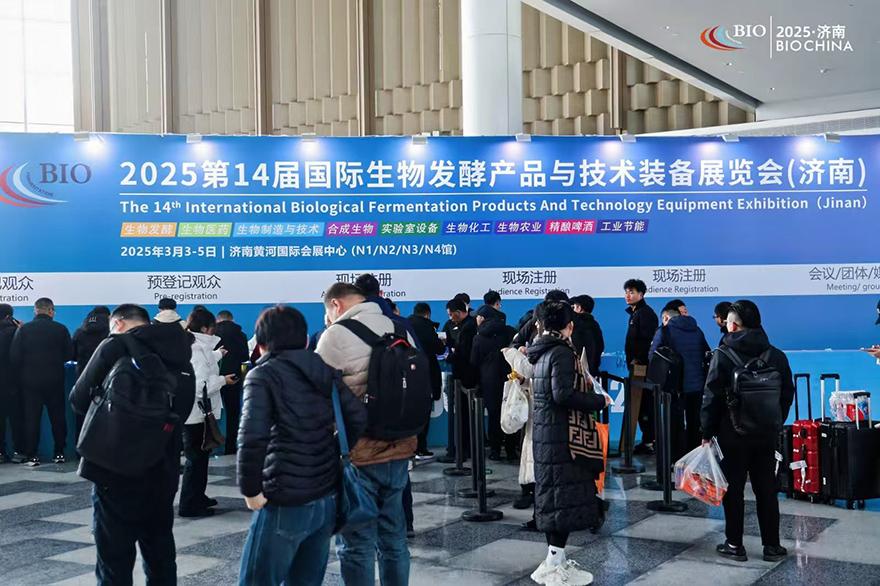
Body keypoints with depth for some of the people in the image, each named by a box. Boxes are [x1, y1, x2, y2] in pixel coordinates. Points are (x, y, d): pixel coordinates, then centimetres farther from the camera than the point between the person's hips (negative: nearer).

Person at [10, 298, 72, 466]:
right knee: (57, 417, 11)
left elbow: (14, 357, -7)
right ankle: (59, 453, 15)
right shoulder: (61, 329, -6)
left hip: (30, 381, 0)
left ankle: (31, 456, 6)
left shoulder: (23, 329, -6)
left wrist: (20, 375, 7)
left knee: (31, 418, 6)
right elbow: (69, 354, -2)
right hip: (54, 381, 0)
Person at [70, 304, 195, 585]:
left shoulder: (116, 346, -8)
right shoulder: (180, 356, 8)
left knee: (115, 558, 2)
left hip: (117, 470, -5)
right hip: (163, 471, 5)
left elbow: (79, 400, -5)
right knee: (160, 554, 16)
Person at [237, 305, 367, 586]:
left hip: (286, 503, -6)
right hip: (327, 499, 6)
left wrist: (250, 489, -10)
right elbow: (358, 418, 5)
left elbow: (253, 437, -20)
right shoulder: (325, 371, 10)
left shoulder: (263, 375, -6)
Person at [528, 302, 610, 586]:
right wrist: (599, 400, -12)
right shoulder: (562, 352, -14)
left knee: (552, 494, 14)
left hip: (545, 434, 9)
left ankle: (555, 559, 21)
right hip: (562, 436, -9)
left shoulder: (542, 351, 13)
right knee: (565, 496, -5)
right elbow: (564, 394, -23)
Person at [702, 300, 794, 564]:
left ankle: (735, 545, 11)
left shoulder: (723, 355, -10)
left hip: (733, 435, -4)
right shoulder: (776, 356, 3)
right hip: (767, 435, 4)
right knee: (766, 490, 11)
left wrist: (707, 432, -2)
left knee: (733, 490, 5)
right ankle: (772, 546, 16)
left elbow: (712, 397, -10)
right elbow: (788, 394, 9)